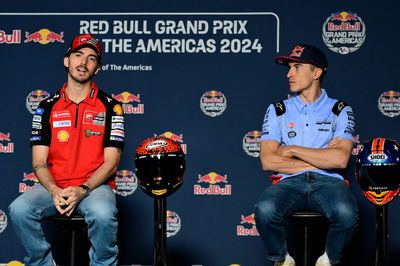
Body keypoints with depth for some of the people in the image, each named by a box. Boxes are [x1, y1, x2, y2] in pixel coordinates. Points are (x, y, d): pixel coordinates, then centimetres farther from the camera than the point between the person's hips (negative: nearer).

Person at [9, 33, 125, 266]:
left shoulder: (109, 107, 5)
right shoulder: (47, 107, 10)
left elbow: (111, 163, -1)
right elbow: (39, 162, 5)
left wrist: (82, 190, -17)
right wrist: (54, 191, -16)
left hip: (95, 186, -2)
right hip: (55, 187, 2)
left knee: (103, 214, -36)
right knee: (19, 209, -28)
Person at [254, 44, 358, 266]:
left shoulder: (339, 111, 10)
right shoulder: (278, 110, 13)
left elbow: (341, 159, -7)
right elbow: (267, 161, 0)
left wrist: (293, 150, -4)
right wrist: (321, 158, -2)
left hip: (328, 181, -1)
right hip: (289, 182, 1)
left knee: (347, 214, -35)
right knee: (264, 211, -33)